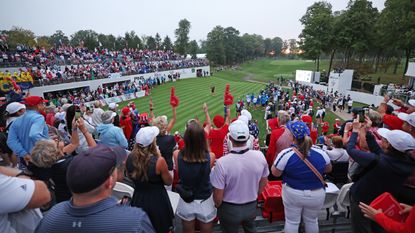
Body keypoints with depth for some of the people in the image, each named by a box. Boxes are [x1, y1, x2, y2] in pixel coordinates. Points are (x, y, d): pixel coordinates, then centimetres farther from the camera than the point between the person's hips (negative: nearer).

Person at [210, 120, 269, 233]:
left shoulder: (221, 163, -31)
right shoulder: (260, 156, -18)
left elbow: (218, 198, -20)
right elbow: (263, 184, -2)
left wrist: (218, 207, 2)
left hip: (229, 209, -2)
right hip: (252, 206, 3)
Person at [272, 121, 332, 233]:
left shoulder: (286, 154, -24)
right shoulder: (320, 152, -13)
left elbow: (275, 173, -13)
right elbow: (329, 169, 6)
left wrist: (276, 162, 2)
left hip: (293, 194, -2)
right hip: (317, 195, 3)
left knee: (291, 221, 18)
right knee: (312, 221, 26)